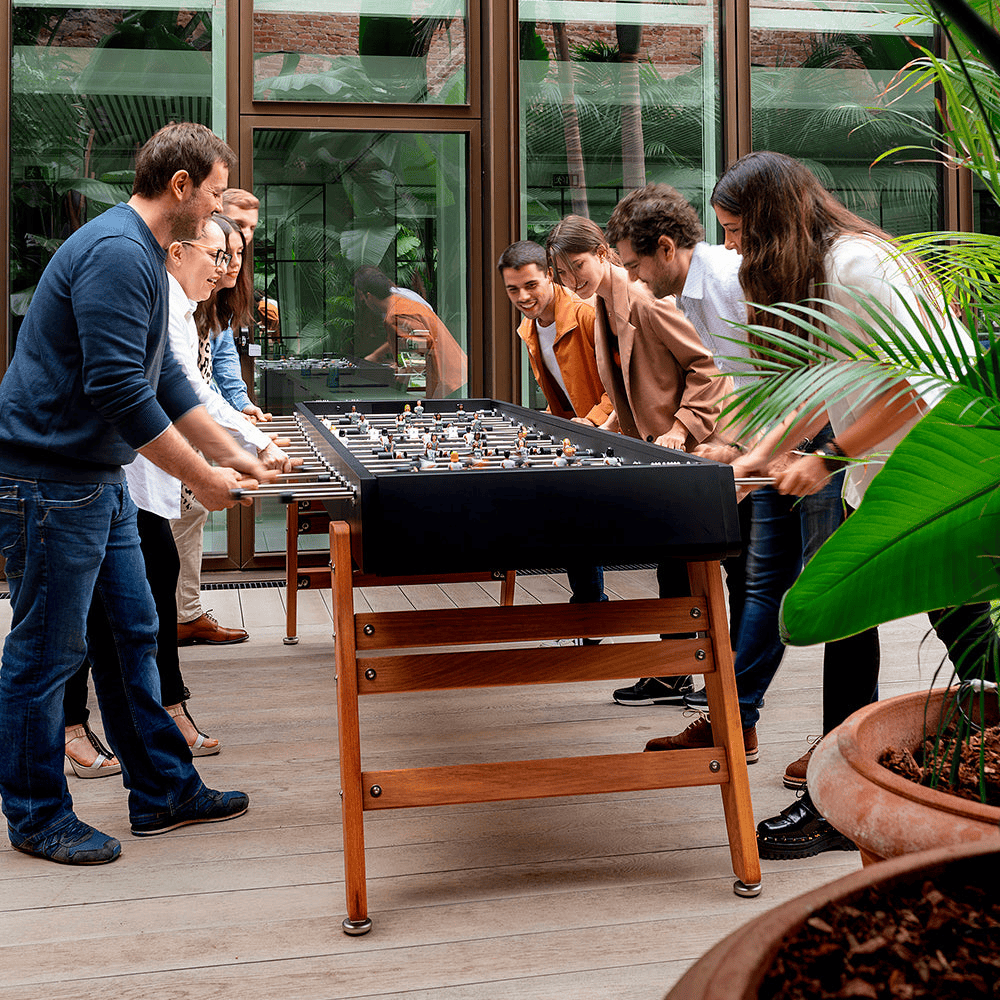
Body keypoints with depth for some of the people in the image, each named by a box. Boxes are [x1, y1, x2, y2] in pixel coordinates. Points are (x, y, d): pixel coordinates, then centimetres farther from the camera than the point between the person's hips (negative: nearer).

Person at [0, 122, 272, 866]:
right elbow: (119, 391, -26)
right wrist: (204, 479, -18)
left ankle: (164, 792, 25)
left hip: (96, 478, 11)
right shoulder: (116, 254, -20)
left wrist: (230, 453, 16)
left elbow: (164, 377, 20)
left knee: (134, 635, 14)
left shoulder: (142, 254, 14)